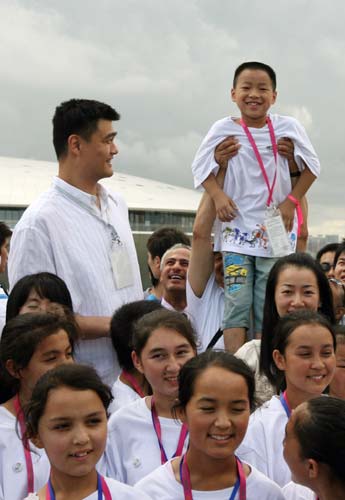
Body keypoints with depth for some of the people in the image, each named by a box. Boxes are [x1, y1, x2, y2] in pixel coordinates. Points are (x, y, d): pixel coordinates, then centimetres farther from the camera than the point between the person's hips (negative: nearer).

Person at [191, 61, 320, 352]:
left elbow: (311, 166, 6)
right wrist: (218, 195, -11)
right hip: (236, 230, 0)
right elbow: (200, 166, 5)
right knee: (237, 303, -5)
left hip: (275, 231, 0)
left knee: (269, 306, 2)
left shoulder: (289, 128, -1)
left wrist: (291, 201, -5)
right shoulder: (224, 129, -1)